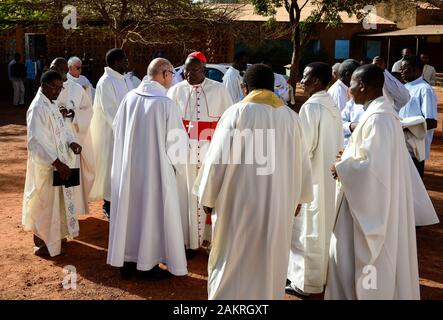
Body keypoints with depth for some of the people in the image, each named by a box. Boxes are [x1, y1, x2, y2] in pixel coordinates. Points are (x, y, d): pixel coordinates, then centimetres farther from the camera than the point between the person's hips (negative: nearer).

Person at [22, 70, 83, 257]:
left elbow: (61, 128, 18)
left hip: (57, 163, 9)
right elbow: (37, 141, -26)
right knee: (45, 204, 3)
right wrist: (57, 163, -29)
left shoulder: (51, 104, 9)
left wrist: (71, 142, -2)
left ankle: (54, 236, 34)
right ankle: (43, 244, 16)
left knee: (57, 201, 19)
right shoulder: (37, 108, -20)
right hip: (45, 166, -9)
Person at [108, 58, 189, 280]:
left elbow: (117, 129, 8)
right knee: (154, 214, 9)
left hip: (128, 168, 5)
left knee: (130, 211, 15)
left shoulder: (129, 98, -3)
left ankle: (127, 261, 27)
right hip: (155, 169, -5)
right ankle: (149, 264, 19)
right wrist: (178, 167, 4)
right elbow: (177, 141, -13)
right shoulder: (166, 104, -17)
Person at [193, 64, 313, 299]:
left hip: (240, 203, -4)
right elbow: (301, 162, 9)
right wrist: (297, 198, 22)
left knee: (231, 264, 8)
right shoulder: (291, 117, 1)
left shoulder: (236, 113, -12)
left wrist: (208, 197, 3)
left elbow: (217, 159, -10)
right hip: (279, 205, 4)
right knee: (270, 264, 17)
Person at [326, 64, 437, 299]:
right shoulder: (383, 113, 9)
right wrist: (349, 157, 10)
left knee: (368, 262, 4)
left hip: (372, 208, -10)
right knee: (348, 256, 19)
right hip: (376, 204, 10)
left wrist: (341, 168, -12)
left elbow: (371, 166, -26)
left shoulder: (377, 119, -22)